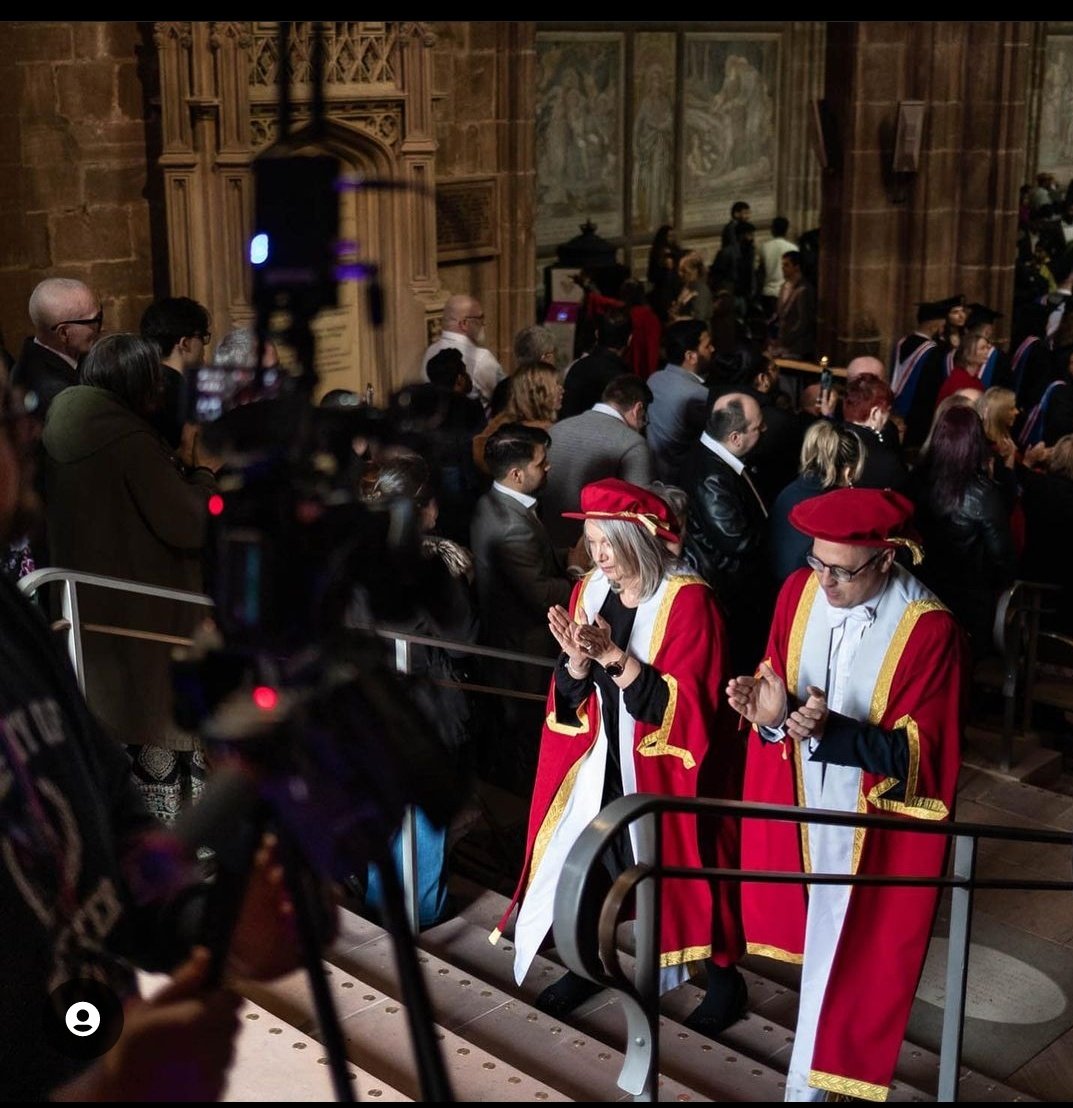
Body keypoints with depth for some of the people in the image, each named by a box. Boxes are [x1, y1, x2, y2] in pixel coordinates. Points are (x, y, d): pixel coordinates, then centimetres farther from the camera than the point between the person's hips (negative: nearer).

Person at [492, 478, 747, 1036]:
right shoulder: (588, 592, 2)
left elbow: (687, 703, -21)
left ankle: (724, 980, 28)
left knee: (682, 866, 7)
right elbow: (568, 695, 3)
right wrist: (576, 658, -19)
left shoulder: (688, 601, -16)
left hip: (662, 769, -5)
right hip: (597, 760, 5)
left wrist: (613, 655, -27)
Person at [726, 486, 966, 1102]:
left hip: (881, 821, -5)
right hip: (802, 798, 5)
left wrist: (830, 730, -36)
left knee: (854, 947, 6)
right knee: (817, 922, 23)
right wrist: (769, 713, -27)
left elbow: (918, 753, -22)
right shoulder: (799, 592, -9)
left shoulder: (930, 631, -24)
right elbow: (778, 690, -2)